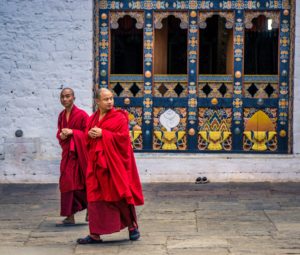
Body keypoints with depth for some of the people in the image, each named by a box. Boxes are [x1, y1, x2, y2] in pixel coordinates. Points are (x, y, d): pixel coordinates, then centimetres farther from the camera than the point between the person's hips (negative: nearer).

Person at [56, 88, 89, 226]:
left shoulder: (82, 114, -9)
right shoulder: (61, 115, 11)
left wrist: (72, 132, -19)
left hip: (79, 153, -6)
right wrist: (61, 135, -5)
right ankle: (70, 217, 3)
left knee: (81, 183, 0)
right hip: (67, 153, 6)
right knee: (67, 183, 0)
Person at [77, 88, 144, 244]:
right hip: (97, 163, 5)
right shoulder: (92, 119, 13)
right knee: (96, 197, 2)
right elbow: (87, 138, 15)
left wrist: (102, 133, -15)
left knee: (121, 194, -1)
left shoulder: (119, 117, -2)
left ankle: (132, 225, 18)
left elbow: (123, 137, -12)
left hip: (114, 162, -4)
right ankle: (95, 234, 5)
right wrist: (90, 134, -7)